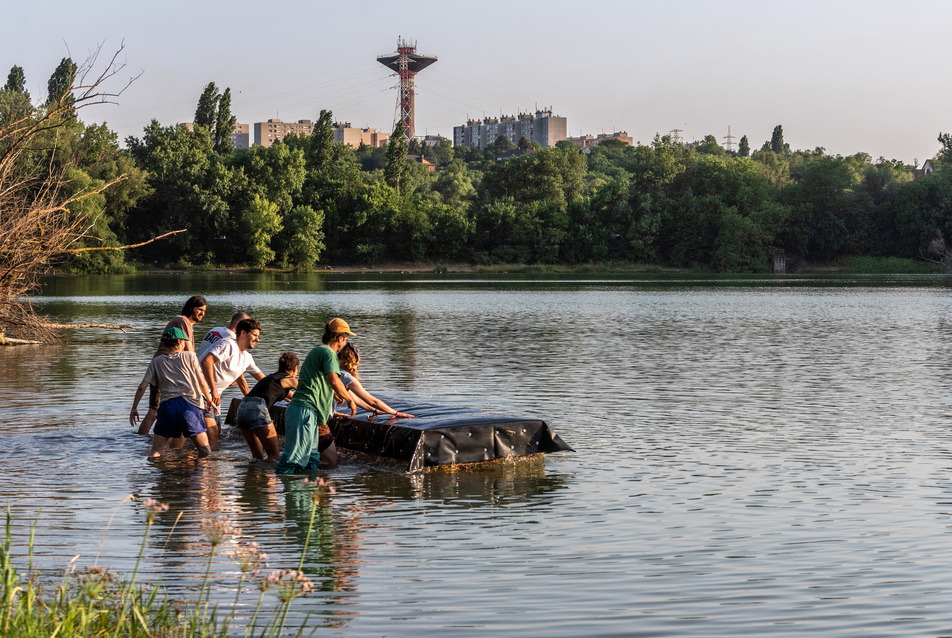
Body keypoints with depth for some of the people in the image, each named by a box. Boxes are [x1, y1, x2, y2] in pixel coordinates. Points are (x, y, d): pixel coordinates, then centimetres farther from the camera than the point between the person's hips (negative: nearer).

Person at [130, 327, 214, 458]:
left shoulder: (157, 361, 16)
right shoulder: (190, 356, 12)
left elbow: (142, 387, 10)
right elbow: (201, 383, 9)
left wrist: (134, 408, 18)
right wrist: (210, 400, 22)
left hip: (167, 404, 2)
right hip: (190, 404, -1)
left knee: (155, 452, 5)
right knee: (205, 450, 8)